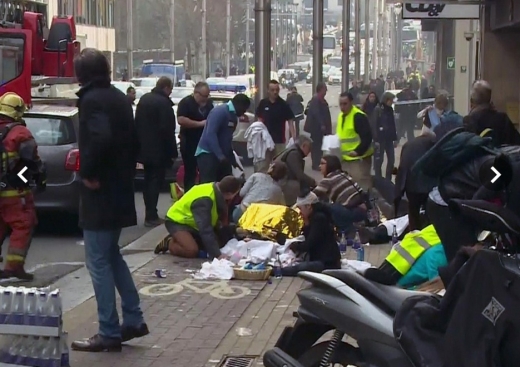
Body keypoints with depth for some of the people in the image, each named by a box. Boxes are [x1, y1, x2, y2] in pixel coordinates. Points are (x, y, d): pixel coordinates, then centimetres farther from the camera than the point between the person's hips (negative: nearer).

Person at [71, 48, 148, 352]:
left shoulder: (91, 99, -15)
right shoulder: (120, 98, 11)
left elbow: (100, 138, -30)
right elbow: (133, 140, 16)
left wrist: (88, 173, -19)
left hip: (101, 192, -9)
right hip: (119, 189, 9)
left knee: (99, 262, -2)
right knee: (111, 255, 20)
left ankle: (109, 333, 3)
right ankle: (133, 320, 22)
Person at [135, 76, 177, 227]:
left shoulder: (144, 99, 10)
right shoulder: (163, 103, -17)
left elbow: (137, 124, 16)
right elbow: (167, 130, -19)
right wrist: (172, 152, -14)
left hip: (144, 148, 8)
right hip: (158, 150, -8)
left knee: (148, 181, 15)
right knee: (155, 181, -4)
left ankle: (149, 214, 20)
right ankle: (151, 216, -5)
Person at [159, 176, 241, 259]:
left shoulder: (217, 191, -9)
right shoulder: (204, 201, -35)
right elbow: (205, 229, -40)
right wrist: (217, 254, -44)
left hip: (191, 223, 9)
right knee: (192, 250, -30)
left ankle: (178, 240, 12)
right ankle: (170, 244, -1)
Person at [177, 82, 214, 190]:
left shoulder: (208, 103, 9)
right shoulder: (186, 102, -10)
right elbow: (181, 120, -23)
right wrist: (200, 123, -23)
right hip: (189, 143, -6)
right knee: (190, 172, -1)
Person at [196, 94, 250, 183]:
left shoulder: (233, 116, 14)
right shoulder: (220, 112, -14)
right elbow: (210, 134, -24)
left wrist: (232, 159, 24)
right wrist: (220, 156, -30)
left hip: (223, 156, 9)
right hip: (207, 154, -9)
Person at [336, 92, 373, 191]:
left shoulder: (358, 116, -15)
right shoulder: (341, 116, 13)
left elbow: (367, 137, -20)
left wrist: (358, 151, -28)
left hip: (359, 158, -9)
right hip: (345, 158, 9)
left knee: (362, 185, -10)